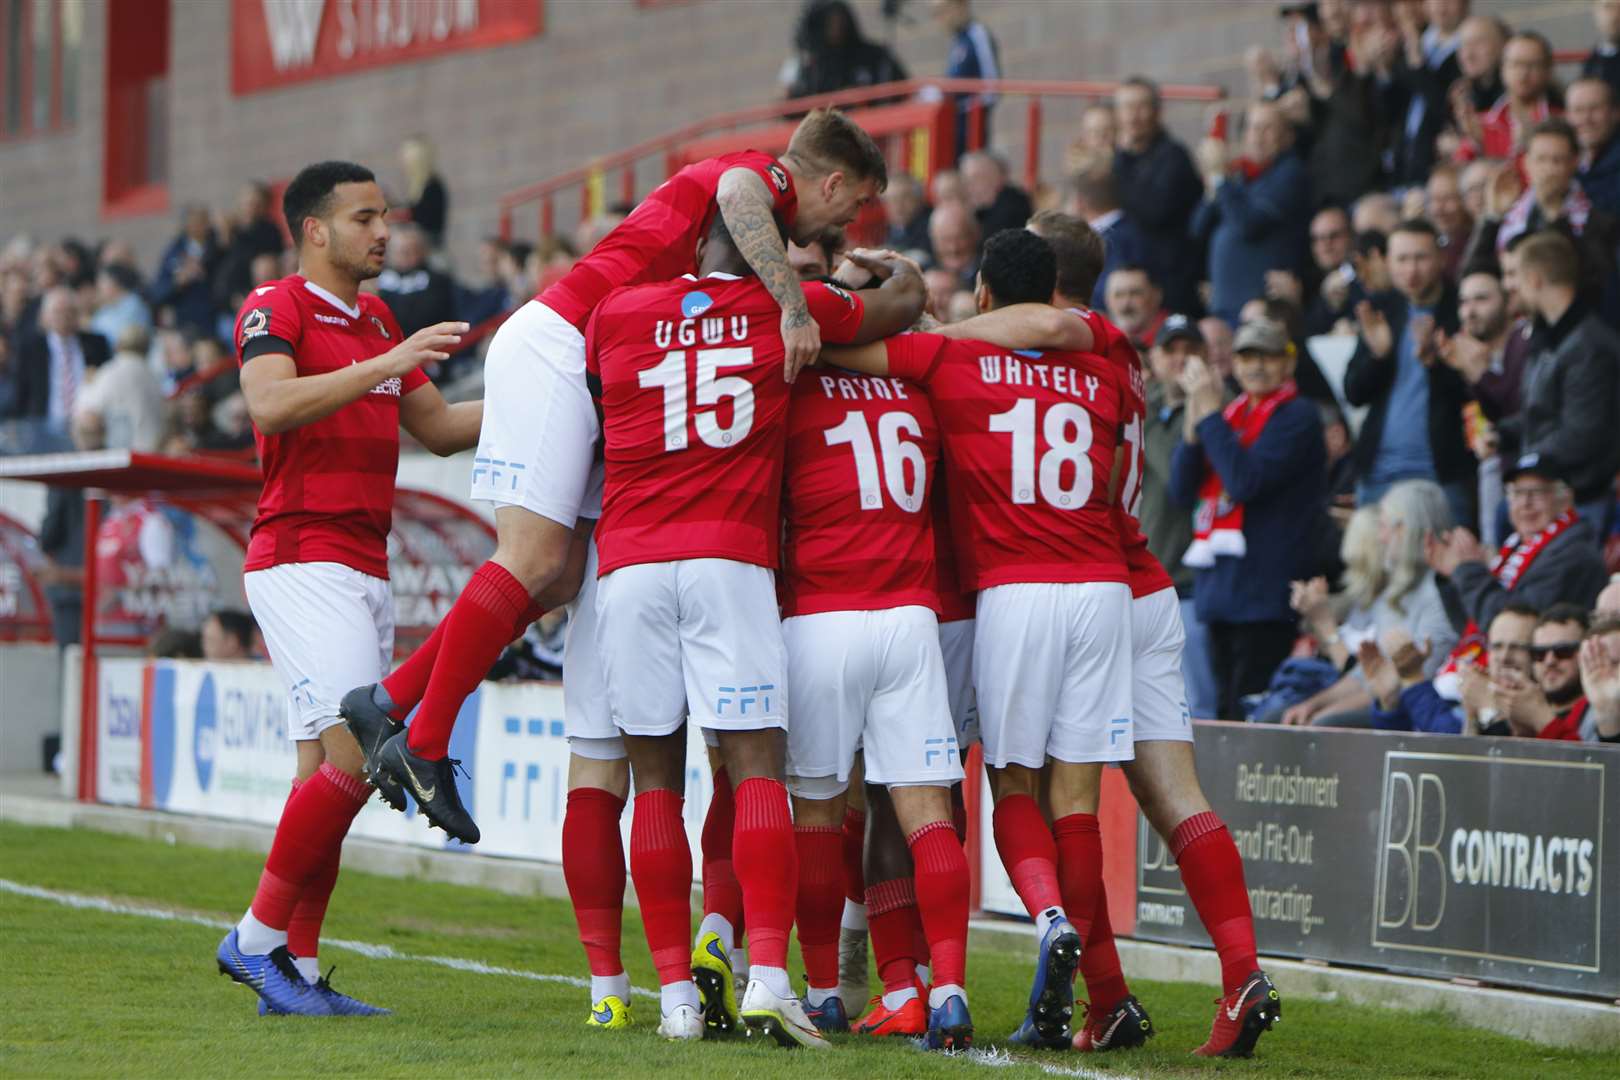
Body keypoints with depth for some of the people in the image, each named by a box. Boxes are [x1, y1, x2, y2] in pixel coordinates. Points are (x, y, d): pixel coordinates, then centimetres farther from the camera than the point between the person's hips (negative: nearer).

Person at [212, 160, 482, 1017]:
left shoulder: (378, 322, 21)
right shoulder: (274, 308, -5)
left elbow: (438, 429, 26)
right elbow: (270, 404, -23)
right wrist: (383, 367, -27)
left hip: (364, 571, 9)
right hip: (301, 559, -9)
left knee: (325, 775, 6)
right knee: (356, 754, -17)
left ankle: (295, 967, 8)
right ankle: (259, 937, -8)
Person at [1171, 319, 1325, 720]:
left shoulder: (1297, 417, -5)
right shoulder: (1233, 415, 17)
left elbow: (1246, 481, -19)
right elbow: (1182, 489, 9)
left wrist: (1209, 413, -13)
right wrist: (1194, 419, -2)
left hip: (1265, 592, -8)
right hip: (1220, 588, 8)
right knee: (1225, 712, 8)